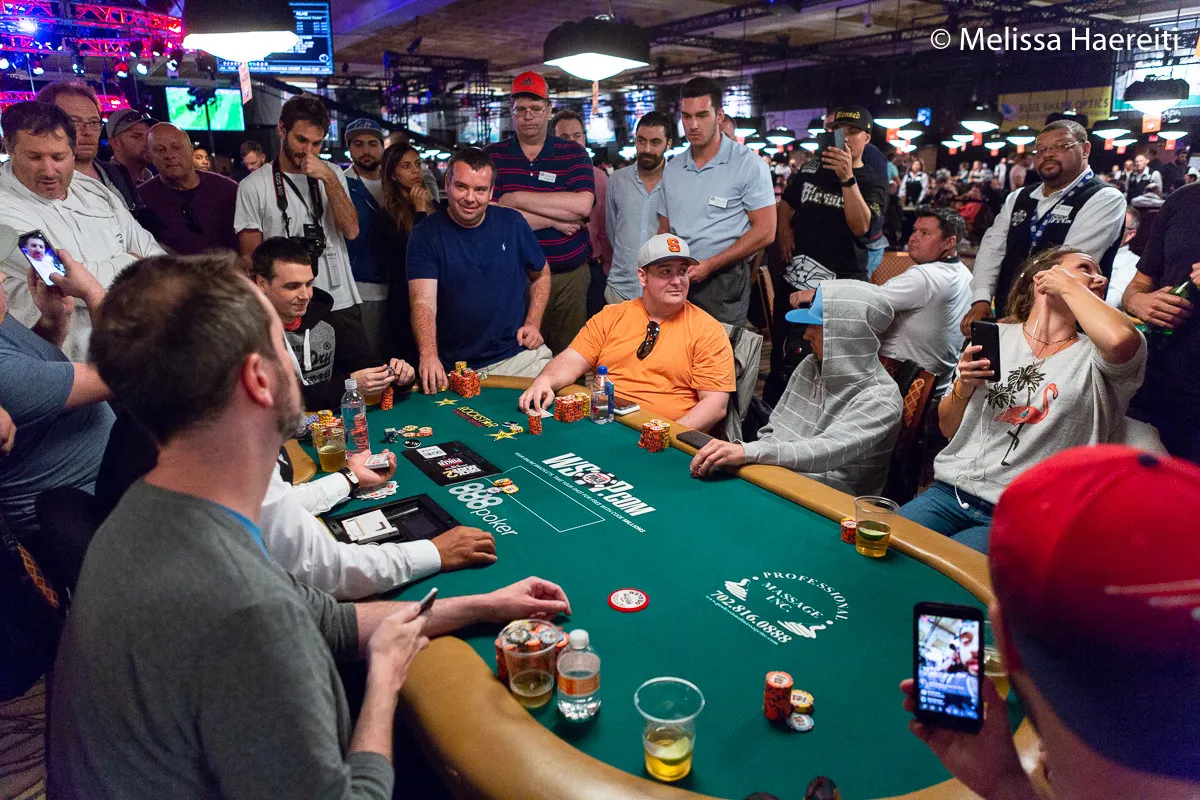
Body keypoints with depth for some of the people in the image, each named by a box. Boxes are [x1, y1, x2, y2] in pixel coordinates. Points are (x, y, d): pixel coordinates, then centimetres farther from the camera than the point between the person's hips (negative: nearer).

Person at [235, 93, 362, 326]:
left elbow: (351, 231, -5)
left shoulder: (332, 175, 9)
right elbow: (251, 257, 1)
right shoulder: (253, 186, -1)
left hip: (342, 305, 3)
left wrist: (329, 179, -13)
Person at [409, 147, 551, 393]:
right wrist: (428, 355, -34)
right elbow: (423, 302, -16)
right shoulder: (426, 235, -5)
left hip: (519, 353, 2)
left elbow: (541, 275, 17)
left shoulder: (512, 223, 3)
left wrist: (533, 323, 2)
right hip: (456, 367, -1)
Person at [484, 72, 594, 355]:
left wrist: (518, 198, -11)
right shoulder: (493, 156, 6)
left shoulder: (573, 154, 6)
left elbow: (583, 205, -12)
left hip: (569, 276, 0)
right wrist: (555, 221, -10)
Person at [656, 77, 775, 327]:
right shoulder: (672, 169, 11)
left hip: (724, 280, -4)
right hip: (677, 280, 4)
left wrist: (709, 265, -15)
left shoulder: (749, 165, -5)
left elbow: (765, 231, -10)